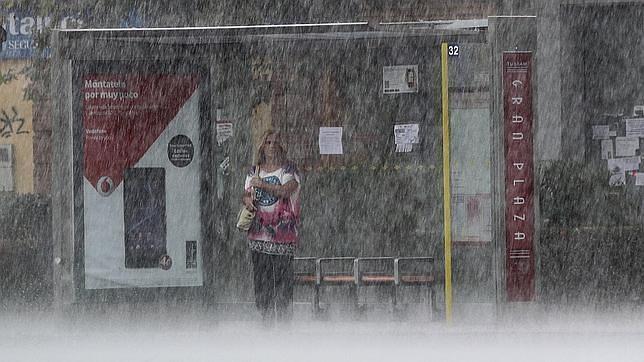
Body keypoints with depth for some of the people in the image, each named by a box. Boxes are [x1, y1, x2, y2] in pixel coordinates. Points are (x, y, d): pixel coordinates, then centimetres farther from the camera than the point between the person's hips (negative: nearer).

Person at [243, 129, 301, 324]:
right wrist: (247, 198, -8)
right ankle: (266, 317, 7)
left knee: (283, 276, -9)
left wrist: (263, 185, -19)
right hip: (259, 231, 4)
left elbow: (286, 190, -12)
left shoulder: (288, 169, 3)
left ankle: (285, 319, -6)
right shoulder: (254, 171, 17)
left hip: (282, 231, -4)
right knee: (261, 276, 1)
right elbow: (247, 193, 15)